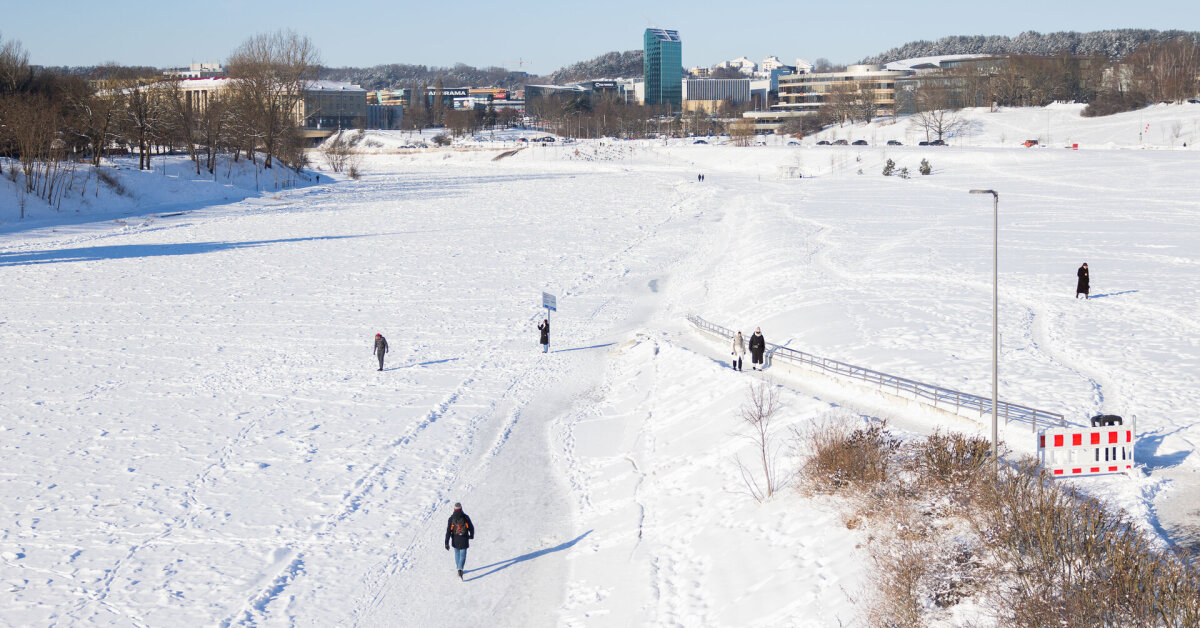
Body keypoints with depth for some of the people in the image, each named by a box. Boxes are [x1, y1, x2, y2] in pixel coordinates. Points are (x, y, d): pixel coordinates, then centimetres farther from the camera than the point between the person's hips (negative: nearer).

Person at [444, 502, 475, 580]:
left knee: (457, 554, 24)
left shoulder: (451, 518, -9)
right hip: (464, 541, -2)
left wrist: (447, 543, -9)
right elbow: (471, 527, -1)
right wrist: (471, 535, 20)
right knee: (463, 556, 0)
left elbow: (448, 531, -11)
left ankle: (459, 569, 37)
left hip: (455, 541, 2)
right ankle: (460, 570, -21)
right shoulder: (465, 517, -10)